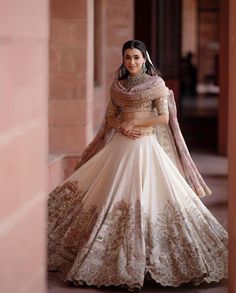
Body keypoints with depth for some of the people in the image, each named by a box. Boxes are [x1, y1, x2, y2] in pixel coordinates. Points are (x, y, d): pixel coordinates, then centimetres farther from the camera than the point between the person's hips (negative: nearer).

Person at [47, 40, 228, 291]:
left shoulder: (156, 83, 0)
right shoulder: (117, 86, 12)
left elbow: (164, 117, -6)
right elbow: (110, 117, 14)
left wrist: (134, 123, -9)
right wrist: (122, 126, -7)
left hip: (146, 145, -4)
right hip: (120, 145, 4)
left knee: (147, 196, -9)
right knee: (113, 196, 1)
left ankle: (148, 256, -1)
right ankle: (118, 257, 10)